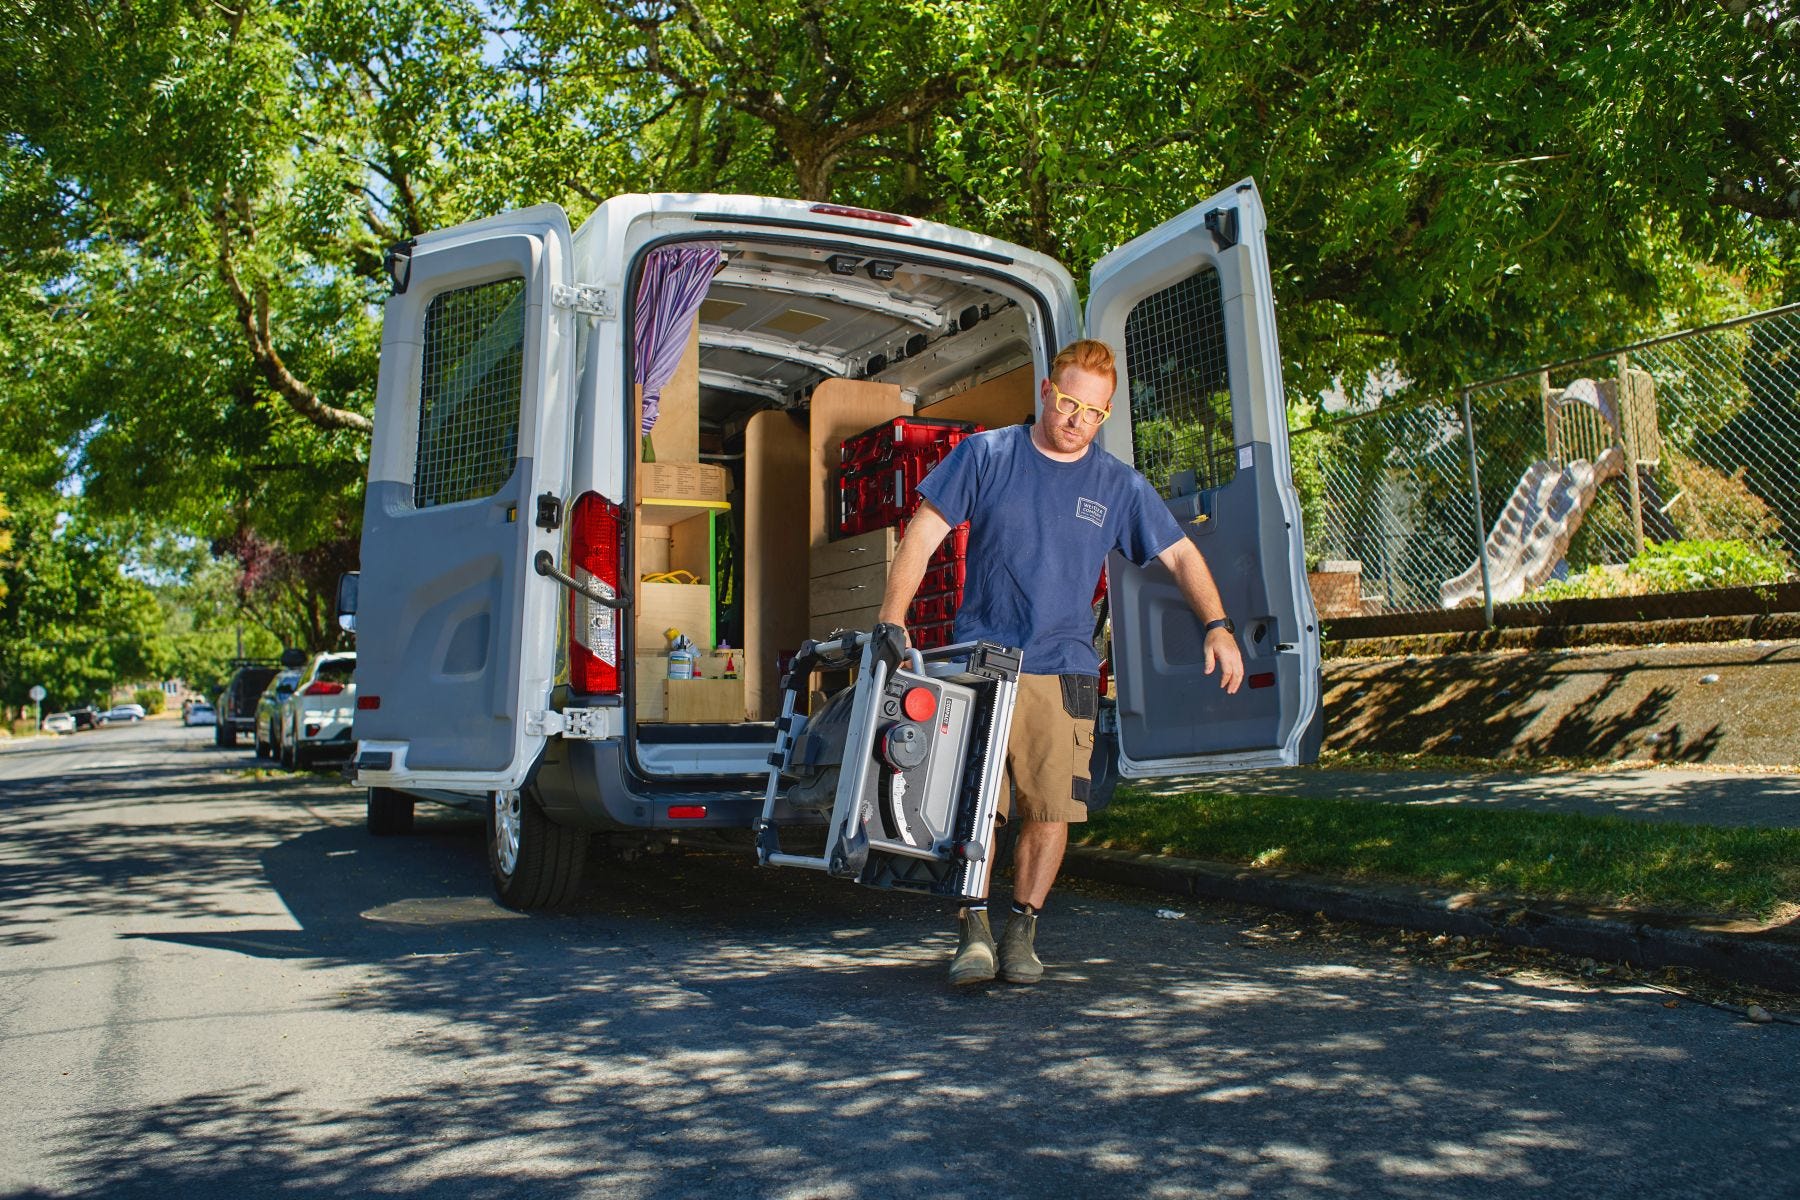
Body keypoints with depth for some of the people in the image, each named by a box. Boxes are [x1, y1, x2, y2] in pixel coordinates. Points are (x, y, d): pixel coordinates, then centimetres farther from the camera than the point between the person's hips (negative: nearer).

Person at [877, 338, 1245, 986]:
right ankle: (973, 931, 7)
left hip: (1064, 670, 2)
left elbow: (1180, 554, 13)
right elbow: (923, 535, 1)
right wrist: (891, 622, -7)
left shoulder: (1118, 485, 8)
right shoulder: (986, 455, 3)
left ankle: (1022, 929, 17)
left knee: (1051, 808, 0)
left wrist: (1218, 626, -1)